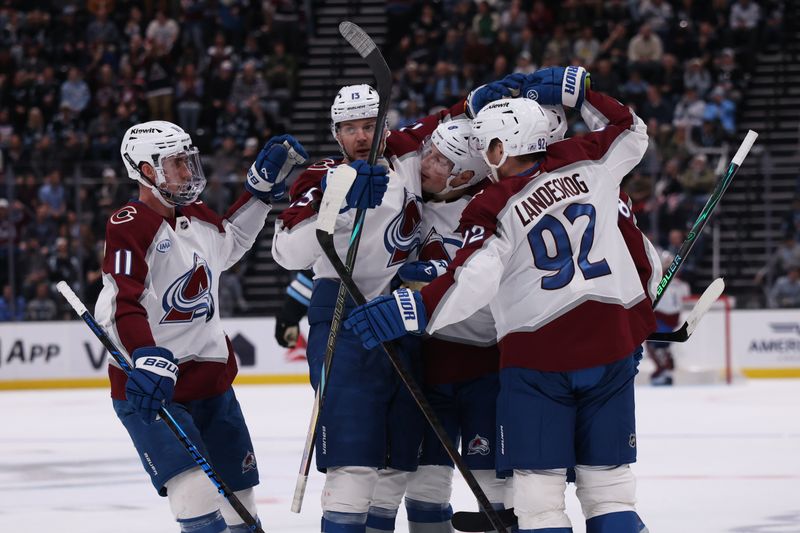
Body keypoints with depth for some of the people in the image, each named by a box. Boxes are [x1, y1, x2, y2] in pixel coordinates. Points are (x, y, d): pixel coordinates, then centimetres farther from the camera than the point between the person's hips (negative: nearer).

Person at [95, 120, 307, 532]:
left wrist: (263, 184, 23)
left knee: (238, 493, 10)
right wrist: (149, 360, -40)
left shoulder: (199, 217, 10)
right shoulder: (128, 227, -14)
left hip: (211, 376, 8)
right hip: (149, 388, -8)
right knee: (196, 490, -22)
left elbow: (230, 242, 33)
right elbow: (121, 306, -25)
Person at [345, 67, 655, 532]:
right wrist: (579, 92, 23)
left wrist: (412, 311, -21)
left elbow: (475, 281, -21)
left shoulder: (494, 209, -8)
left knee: (539, 491, 2)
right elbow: (632, 132, 21)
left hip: (540, 355, -4)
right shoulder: (585, 163, 3)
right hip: (613, 343, 4)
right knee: (609, 484, 8)